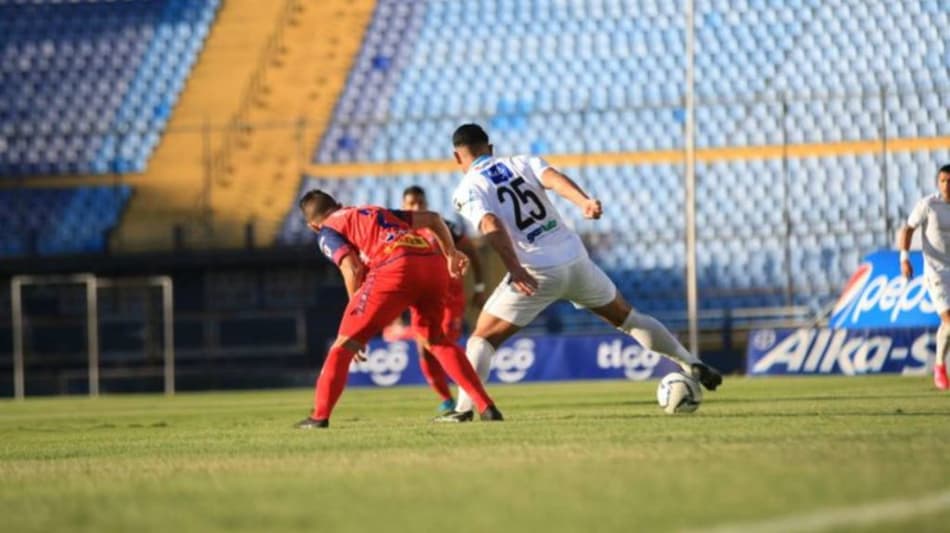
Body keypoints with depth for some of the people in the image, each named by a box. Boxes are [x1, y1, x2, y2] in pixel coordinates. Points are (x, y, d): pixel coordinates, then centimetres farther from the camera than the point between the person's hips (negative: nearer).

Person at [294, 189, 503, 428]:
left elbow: (353, 269, 1)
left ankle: (320, 416, 0)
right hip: (434, 263, 6)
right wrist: (451, 254, 30)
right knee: (434, 339, 25)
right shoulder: (378, 212, 36)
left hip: (395, 267, -6)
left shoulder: (327, 232, 18)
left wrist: (355, 311, 9)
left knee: (345, 343, 6)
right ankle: (486, 407, 16)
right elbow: (432, 218, 32)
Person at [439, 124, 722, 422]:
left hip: (536, 273, -4)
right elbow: (553, 178, -6)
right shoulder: (521, 163, 15)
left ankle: (463, 408, -6)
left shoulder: (467, 190, 3)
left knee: (483, 338, 7)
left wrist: (515, 270, -26)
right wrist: (585, 202, -24)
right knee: (628, 318, 23)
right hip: (576, 260, 4)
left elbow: (491, 226, -17)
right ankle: (692, 365, 23)